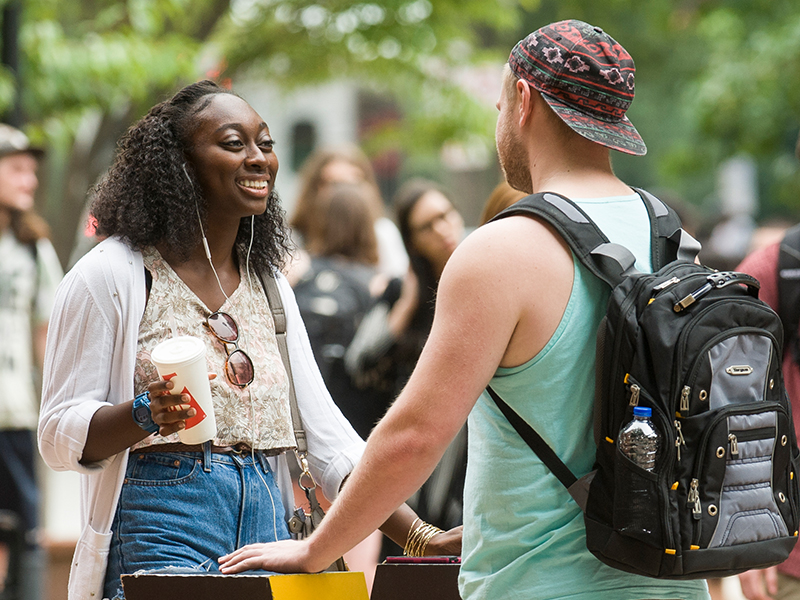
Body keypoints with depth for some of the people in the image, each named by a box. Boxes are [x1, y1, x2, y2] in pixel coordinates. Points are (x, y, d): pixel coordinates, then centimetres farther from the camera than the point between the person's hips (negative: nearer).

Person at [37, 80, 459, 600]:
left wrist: (422, 537, 2)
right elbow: (59, 436, -7)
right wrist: (145, 415, -26)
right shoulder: (111, 275, -4)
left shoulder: (269, 284, 14)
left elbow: (327, 438, 12)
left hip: (265, 526, 5)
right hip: (161, 533, -5)